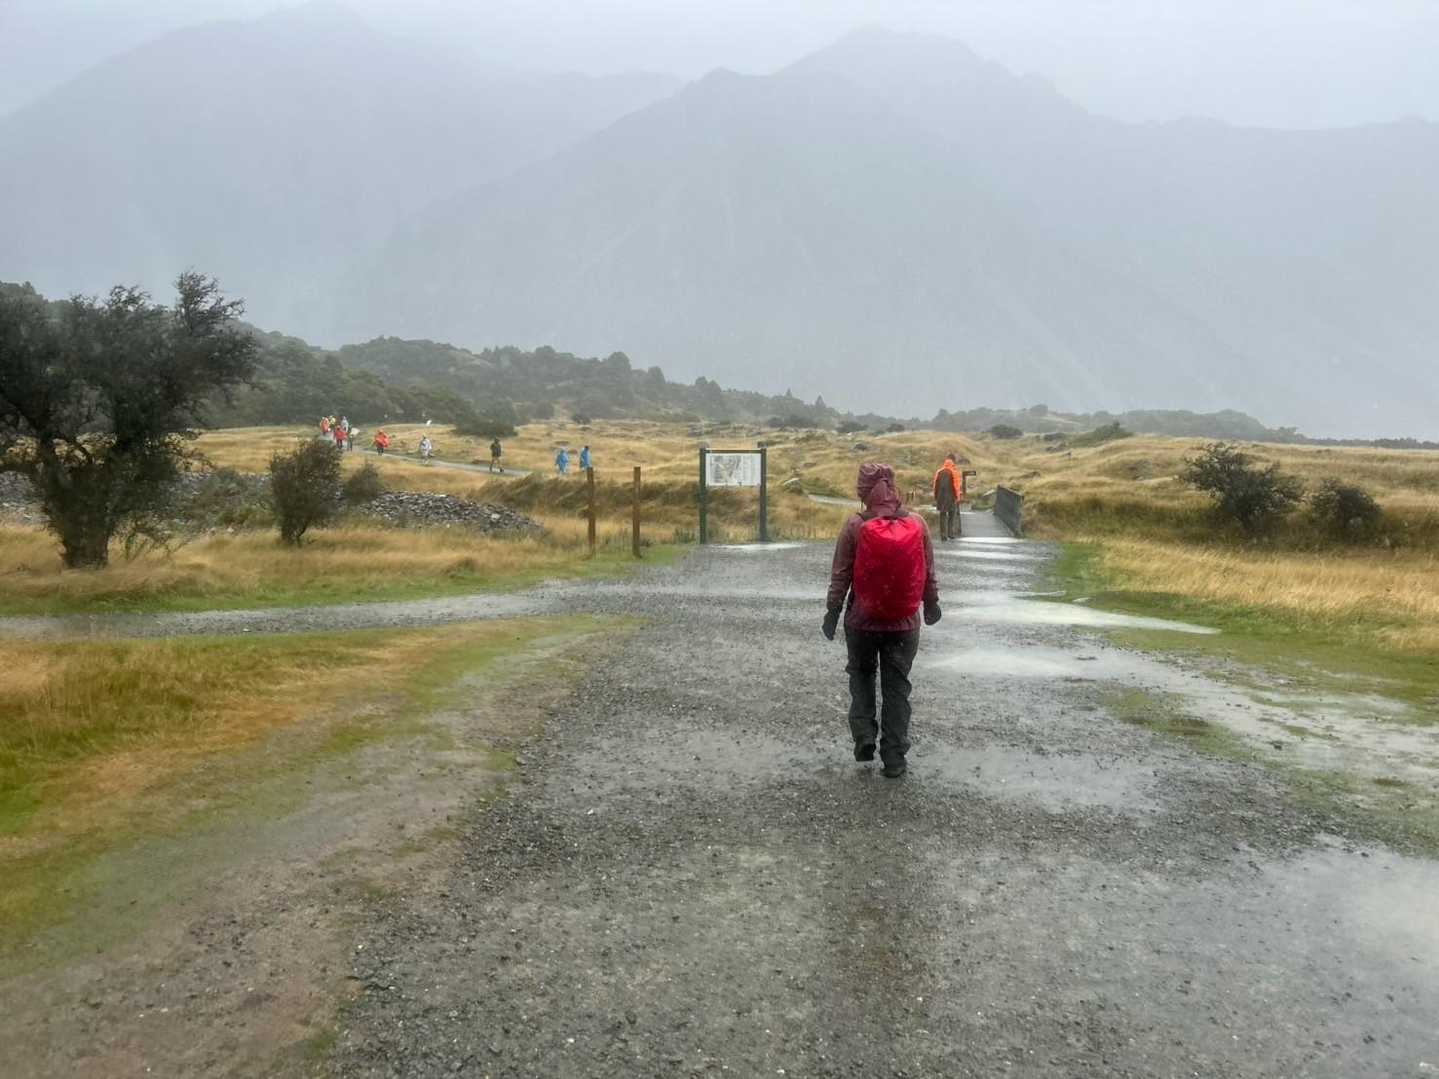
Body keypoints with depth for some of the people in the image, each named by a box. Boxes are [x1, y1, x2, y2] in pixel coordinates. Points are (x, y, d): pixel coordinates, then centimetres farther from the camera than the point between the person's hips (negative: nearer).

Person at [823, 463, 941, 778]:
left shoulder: (855, 526, -12)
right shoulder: (917, 523, -6)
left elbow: (840, 575, -8)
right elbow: (929, 572, 3)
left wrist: (832, 612, 3)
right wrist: (931, 605, 18)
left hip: (863, 621, -1)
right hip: (904, 623, 1)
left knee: (862, 674, 22)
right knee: (896, 687, 11)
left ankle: (864, 736, 10)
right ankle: (894, 759, 14)